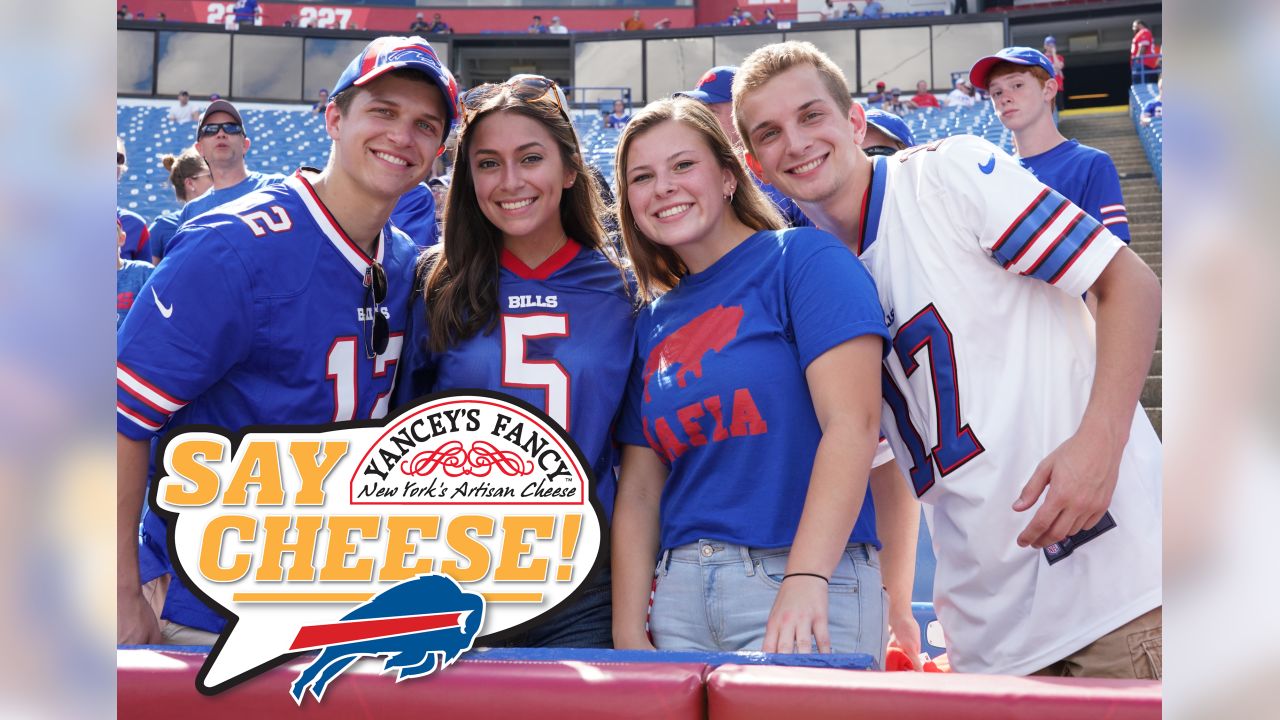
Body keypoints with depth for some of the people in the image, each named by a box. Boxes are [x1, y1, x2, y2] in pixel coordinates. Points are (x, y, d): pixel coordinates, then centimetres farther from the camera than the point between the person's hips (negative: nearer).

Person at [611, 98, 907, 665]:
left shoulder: (803, 259, -2)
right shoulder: (654, 322, 15)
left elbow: (852, 423, -14)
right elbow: (639, 488, 12)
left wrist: (805, 581, -24)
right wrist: (628, 635, 2)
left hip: (808, 581, -5)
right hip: (679, 591, 5)